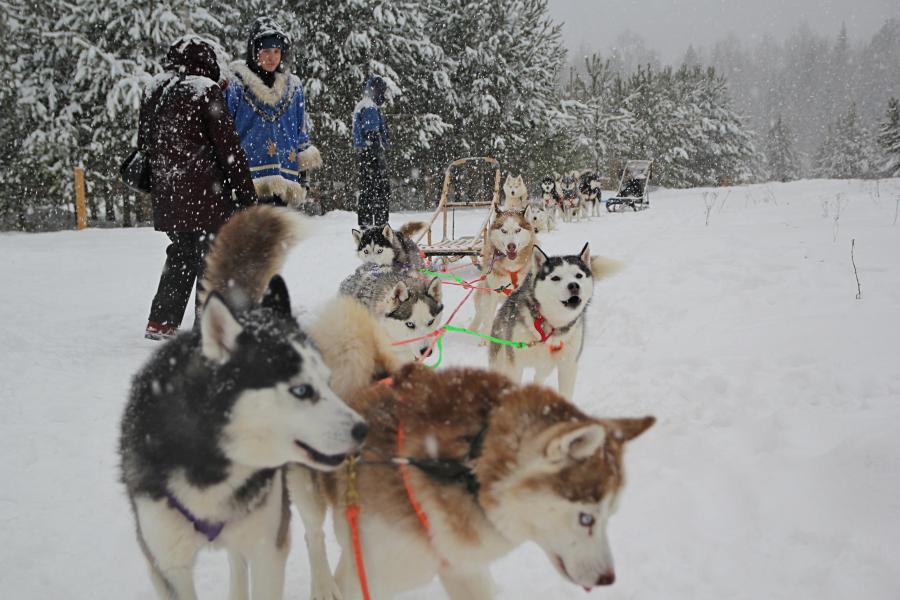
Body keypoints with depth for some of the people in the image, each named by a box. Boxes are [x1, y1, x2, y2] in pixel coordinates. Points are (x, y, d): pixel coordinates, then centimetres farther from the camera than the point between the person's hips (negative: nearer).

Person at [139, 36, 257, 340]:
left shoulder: (154, 92, 11)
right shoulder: (205, 91, -9)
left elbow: (145, 141, 17)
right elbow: (228, 144, -10)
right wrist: (246, 191, -7)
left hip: (166, 192, 7)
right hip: (204, 190, -7)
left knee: (181, 255, 19)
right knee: (211, 255, 2)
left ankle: (161, 322, 21)